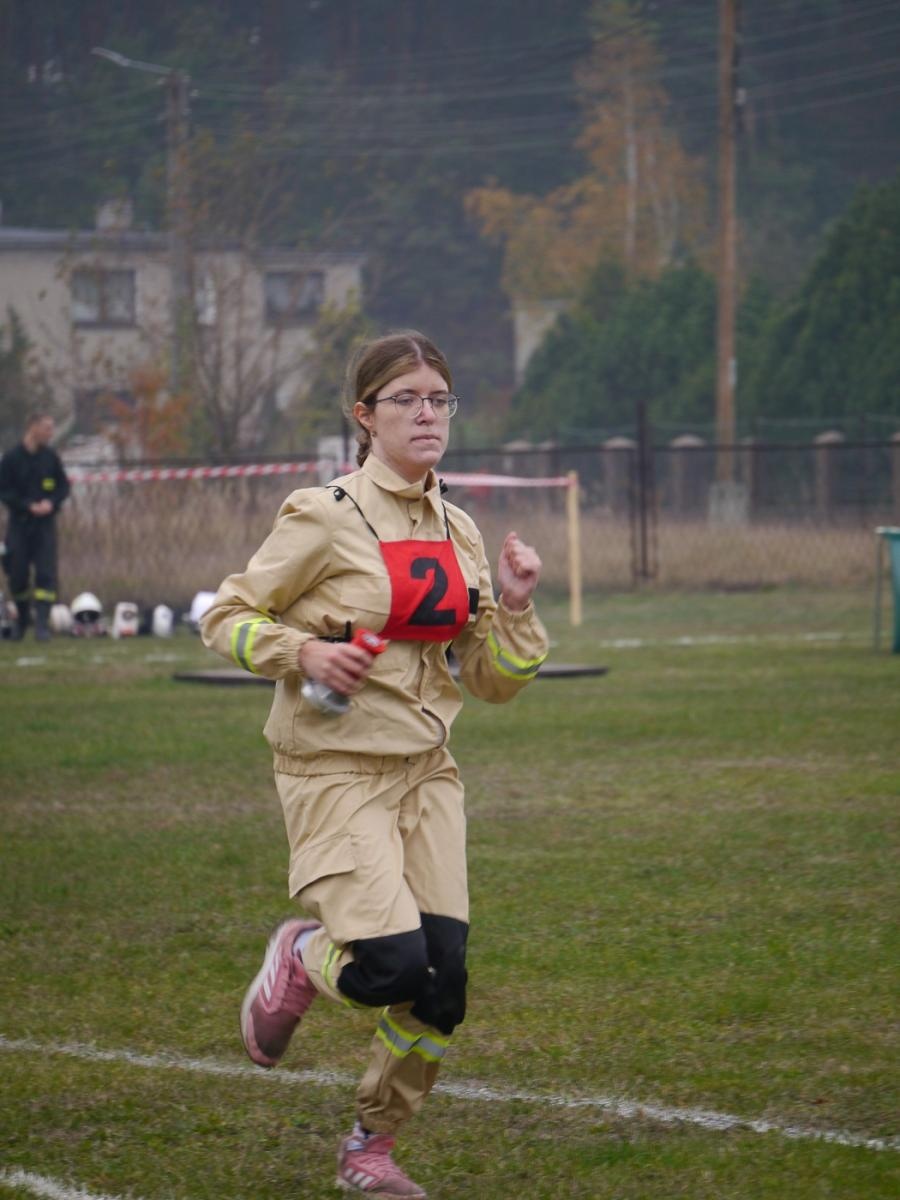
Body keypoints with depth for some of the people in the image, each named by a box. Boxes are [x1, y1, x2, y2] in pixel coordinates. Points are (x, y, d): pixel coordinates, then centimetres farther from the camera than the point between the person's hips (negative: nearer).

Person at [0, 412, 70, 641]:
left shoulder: (51, 457, 5)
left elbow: (64, 485, 11)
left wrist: (51, 502, -9)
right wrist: (29, 506, -17)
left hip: (45, 522, 2)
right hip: (19, 522, -2)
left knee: (46, 574, -10)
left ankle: (42, 623, -13)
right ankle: (22, 617, 26)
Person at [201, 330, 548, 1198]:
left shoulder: (458, 533, 10)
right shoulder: (324, 519, -8)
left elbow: (494, 683, 13)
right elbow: (226, 618, -2)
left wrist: (514, 607, -4)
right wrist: (304, 652, -18)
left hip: (426, 772, 6)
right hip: (335, 770, -6)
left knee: (442, 981, -3)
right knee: (391, 964, -21)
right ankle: (297, 960, 14)